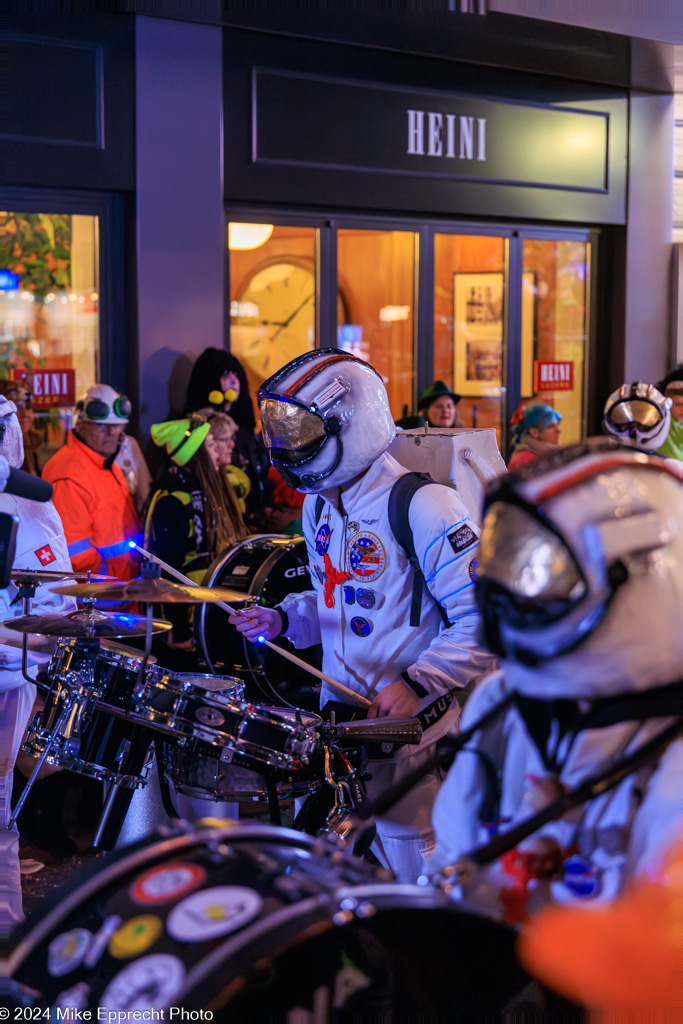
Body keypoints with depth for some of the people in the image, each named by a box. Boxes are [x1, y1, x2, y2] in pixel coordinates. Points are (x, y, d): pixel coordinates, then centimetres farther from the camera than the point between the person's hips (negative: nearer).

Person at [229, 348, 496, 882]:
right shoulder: (319, 506, 7)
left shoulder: (422, 508, -20)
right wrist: (285, 619, 3)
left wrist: (417, 683, -27)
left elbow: (488, 618, -21)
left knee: (405, 870, 2)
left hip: (410, 721, -7)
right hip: (338, 717, 8)